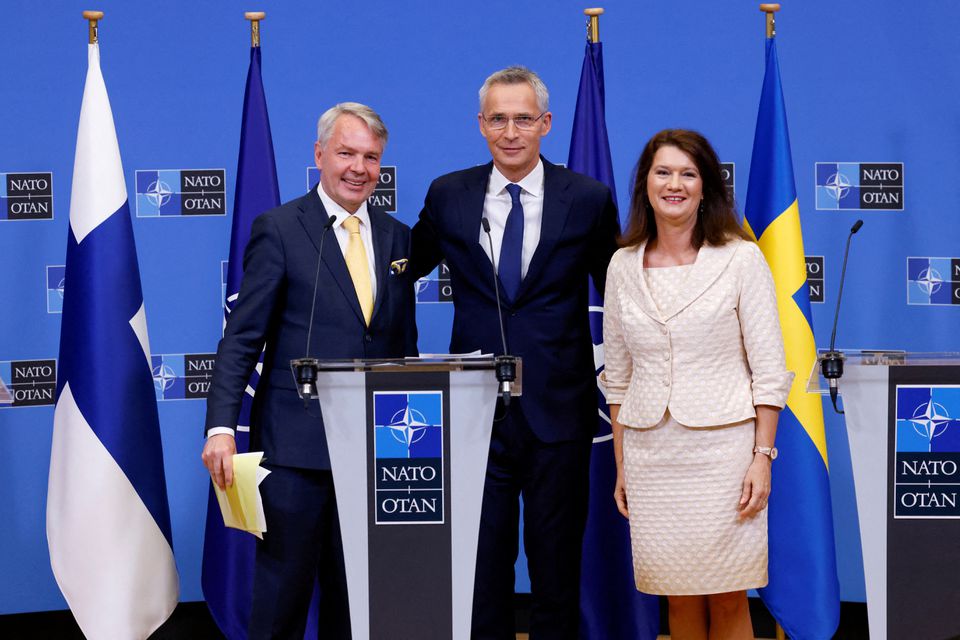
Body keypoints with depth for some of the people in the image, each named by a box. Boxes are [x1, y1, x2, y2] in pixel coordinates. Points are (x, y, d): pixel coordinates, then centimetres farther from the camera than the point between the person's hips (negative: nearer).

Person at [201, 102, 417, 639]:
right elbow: (241, 339, -6)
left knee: (355, 596, 11)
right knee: (283, 591, 1)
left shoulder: (397, 237, 12)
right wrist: (221, 426, -16)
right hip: (296, 447, -4)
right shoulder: (279, 230, -3)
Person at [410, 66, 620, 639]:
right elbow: (406, 269, 15)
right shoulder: (448, 196, 4)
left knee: (557, 564, 8)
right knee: (482, 560, 7)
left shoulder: (589, 199, 0)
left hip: (558, 412, -1)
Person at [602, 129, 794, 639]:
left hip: (722, 445, -3)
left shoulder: (741, 259, -4)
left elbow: (768, 369, -5)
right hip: (650, 451, 3)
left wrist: (762, 457, -11)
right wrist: (621, 466, 11)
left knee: (727, 597, 1)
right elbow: (618, 376, 11)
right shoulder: (623, 265, 6)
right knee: (678, 596, 8)